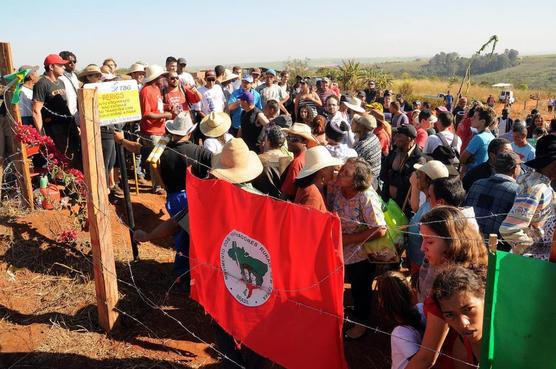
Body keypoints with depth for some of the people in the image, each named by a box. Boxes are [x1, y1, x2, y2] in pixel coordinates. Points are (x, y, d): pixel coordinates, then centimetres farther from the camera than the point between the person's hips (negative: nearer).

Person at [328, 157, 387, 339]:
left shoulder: (367, 198, -30)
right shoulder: (335, 189, -13)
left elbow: (380, 230, -29)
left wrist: (350, 239, -25)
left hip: (361, 254, -4)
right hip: (341, 251, 5)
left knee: (360, 290, 19)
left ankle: (361, 322, 43)